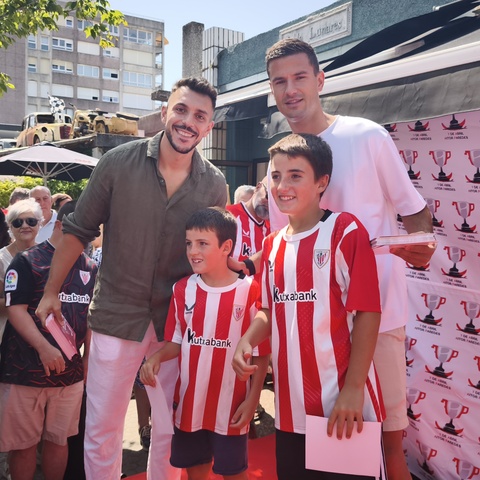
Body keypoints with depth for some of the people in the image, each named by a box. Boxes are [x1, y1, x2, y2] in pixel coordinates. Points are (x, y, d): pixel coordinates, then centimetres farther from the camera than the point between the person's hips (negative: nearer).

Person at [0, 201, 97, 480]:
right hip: (25, 369, -4)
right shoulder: (27, 261, -6)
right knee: (23, 443, 8)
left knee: (59, 439, 14)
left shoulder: (91, 268, 9)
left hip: (70, 371, 4)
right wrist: (44, 347, -25)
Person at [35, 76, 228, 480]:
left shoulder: (215, 185, -3)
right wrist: (52, 291, 2)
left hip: (177, 321, 2)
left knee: (171, 431, 16)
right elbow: (79, 230, 0)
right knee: (102, 430, 11)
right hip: (116, 314, -1)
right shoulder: (118, 162, -7)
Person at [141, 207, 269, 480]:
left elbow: (260, 352, -8)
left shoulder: (250, 291, -13)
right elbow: (177, 341, 8)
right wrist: (156, 357, -12)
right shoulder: (183, 289, 0)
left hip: (230, 405, -4)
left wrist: (253, 399, -10)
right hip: (189, 403, 4)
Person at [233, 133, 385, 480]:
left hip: (343, 403, -6)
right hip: (290, 405, 6)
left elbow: (367, 312, -14)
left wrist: (353, 388, -16)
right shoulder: (273, 245, 8)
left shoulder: (346, 231, -12)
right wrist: (246, 341, -3)